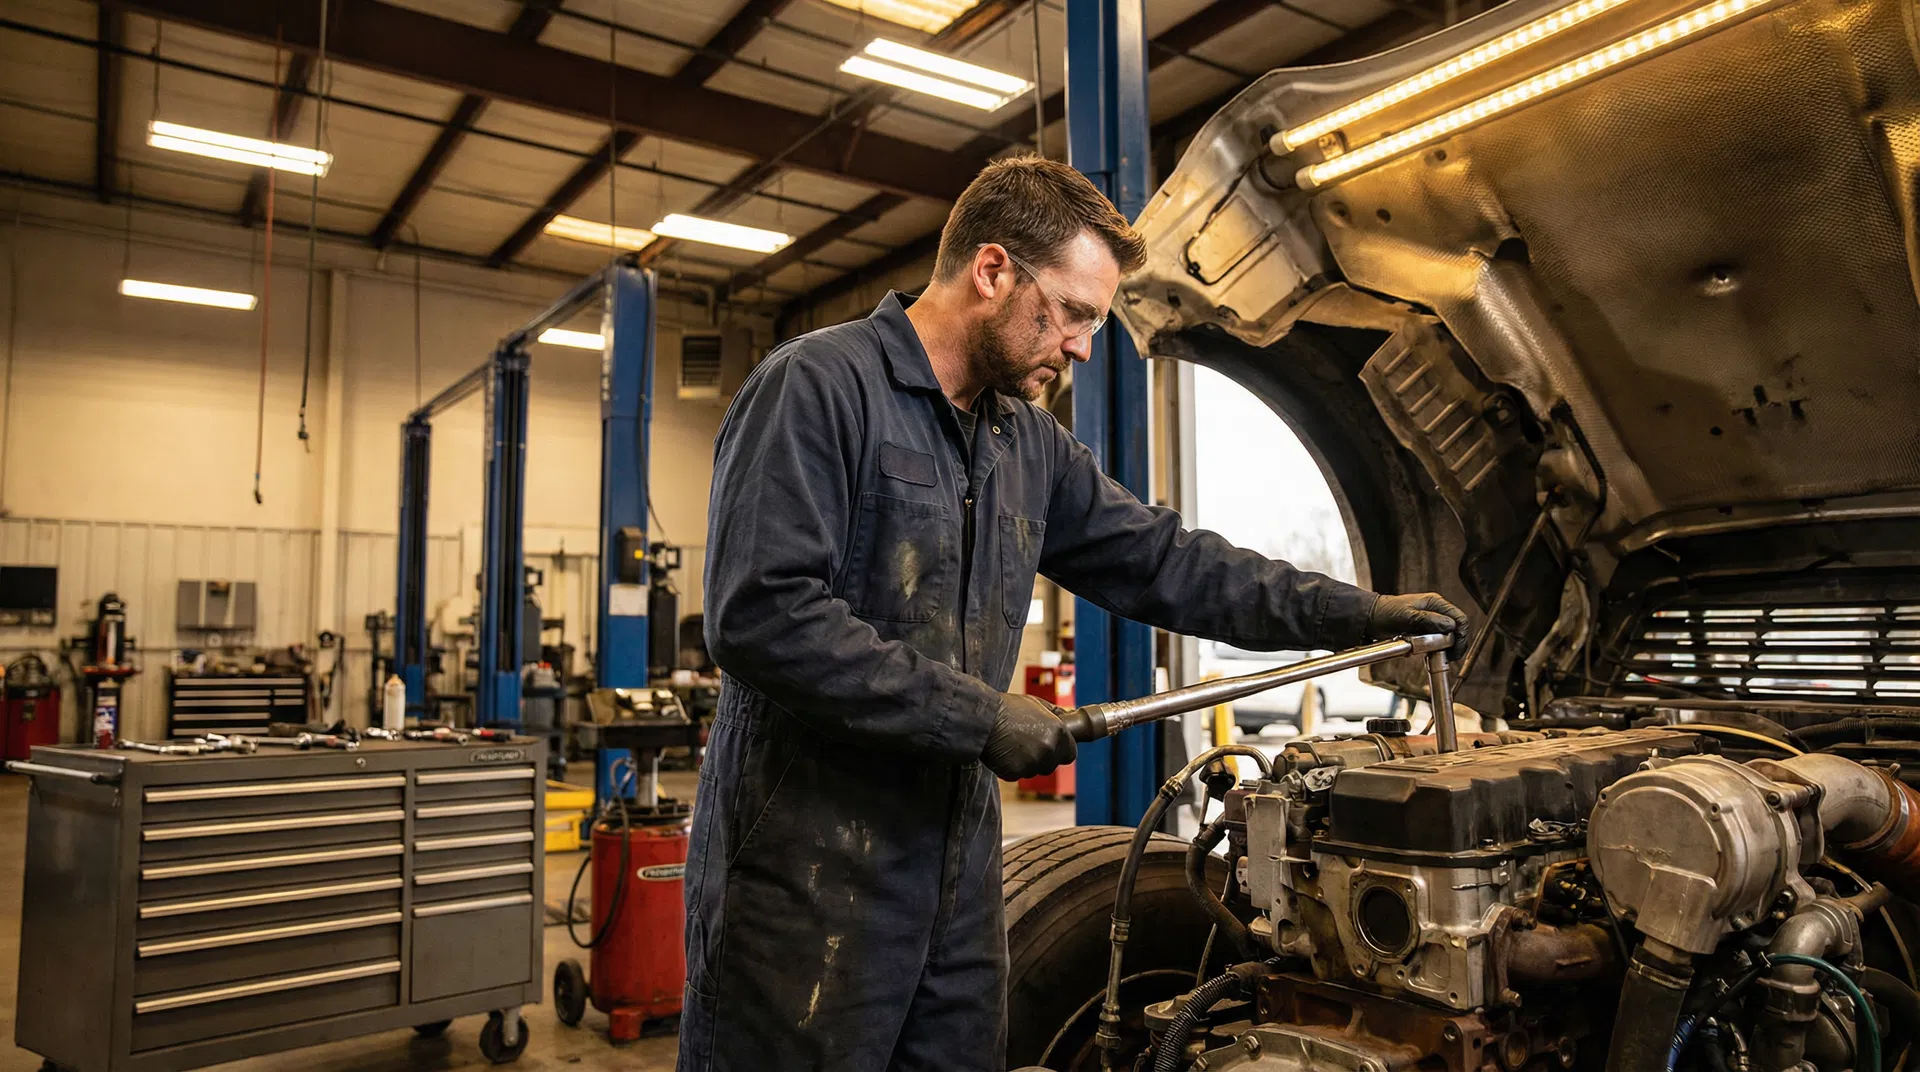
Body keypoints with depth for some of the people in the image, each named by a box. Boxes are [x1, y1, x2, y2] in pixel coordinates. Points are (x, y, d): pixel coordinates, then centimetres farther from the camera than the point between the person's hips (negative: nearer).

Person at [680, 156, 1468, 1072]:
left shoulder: (1028, 445, 13)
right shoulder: (821, 386, -12)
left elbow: (1164, 562, 16)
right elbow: (761, 616, -22)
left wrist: (1355, 614, 12)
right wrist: (977, 716, -19)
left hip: (957, 881, 8)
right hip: (807, 882, -7)